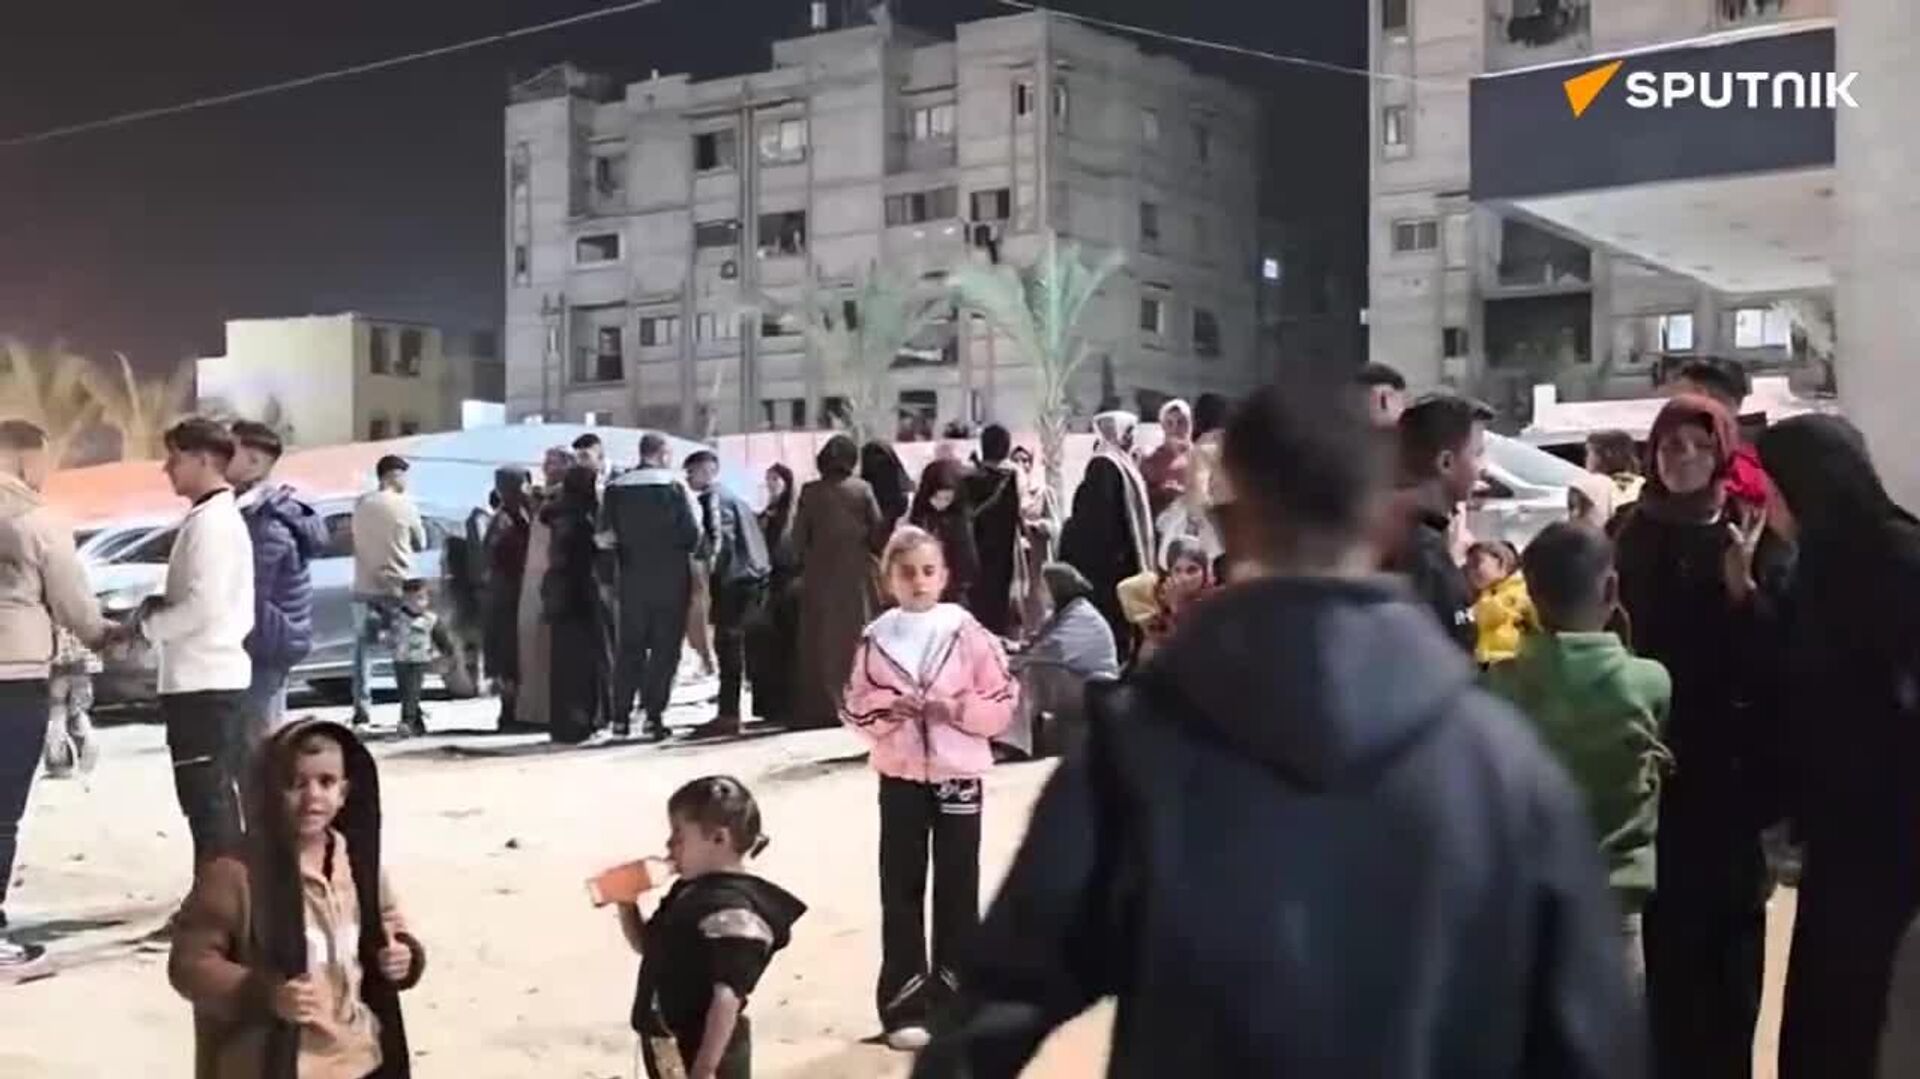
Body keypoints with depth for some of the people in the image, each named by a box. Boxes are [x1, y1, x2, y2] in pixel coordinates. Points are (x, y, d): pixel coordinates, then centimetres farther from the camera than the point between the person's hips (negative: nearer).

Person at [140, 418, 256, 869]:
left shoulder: (209, 522, -15)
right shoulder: (222, 517, 16)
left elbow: (203, 606, -22)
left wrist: (149, 622, -8)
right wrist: (161, 606, 6)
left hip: (202, 682, -10)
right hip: (218, 677, 10)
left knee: (206, 802, -6)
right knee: (220, 798, 15)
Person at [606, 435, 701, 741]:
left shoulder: (615, 489, 0)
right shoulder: (673, 486, -10)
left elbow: (610, 534, 4)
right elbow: (692, 534, -9)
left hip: (632, 578, 3)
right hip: (670, 577, -3)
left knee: (630, 646, 12)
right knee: (665, 647, 2)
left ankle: (620, 715, 12)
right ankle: (653, 716, -3)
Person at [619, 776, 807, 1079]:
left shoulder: (731, 909, -23)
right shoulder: (690, 891, 8)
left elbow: (727, 997, -28)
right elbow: (647, 945, 22)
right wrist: (625, 903, 4)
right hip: (671, 1055, 10)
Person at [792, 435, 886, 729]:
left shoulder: (810, 492, -4)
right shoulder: (862, 490, -4)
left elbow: (799, 539, -2)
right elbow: (878, 534, -3)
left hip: (820, 576, 0)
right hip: (857, 575, 0)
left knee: (822, 642, 6)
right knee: (858, 638, 7)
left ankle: (823, 709, 4)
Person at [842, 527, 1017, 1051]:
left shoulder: (969, 634, -5)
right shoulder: (875, 639, -1)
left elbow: (1002, 703, -4)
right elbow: (854, 708, 3)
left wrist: (958, 709, -18)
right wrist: (890, 710, -15)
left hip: (958, 774, -1)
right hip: (900, 776, 1)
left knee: (957, 889, 7)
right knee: (901, 890, 5)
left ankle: (954, 1001, 19)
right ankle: (905, 1007, 13)